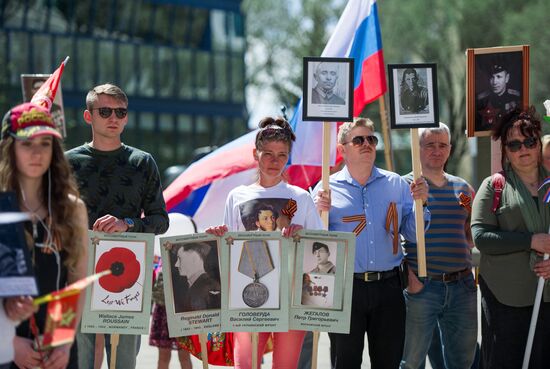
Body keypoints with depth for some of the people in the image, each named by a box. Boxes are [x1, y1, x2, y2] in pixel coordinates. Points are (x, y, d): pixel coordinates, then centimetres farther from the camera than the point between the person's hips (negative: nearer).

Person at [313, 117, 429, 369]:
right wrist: (320, 212, -14)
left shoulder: (396, 185, 8)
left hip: (388, 289, 2)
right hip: (344, 289, -2)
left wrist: (420, 202, -8)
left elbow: (413, 235, 6)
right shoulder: (326, 189, 2)